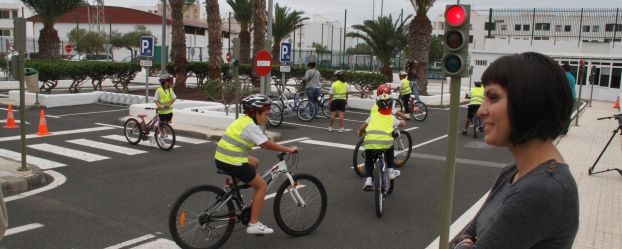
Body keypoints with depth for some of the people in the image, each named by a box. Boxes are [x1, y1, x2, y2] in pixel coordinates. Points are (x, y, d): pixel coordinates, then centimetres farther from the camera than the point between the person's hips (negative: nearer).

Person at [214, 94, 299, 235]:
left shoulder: (244, 120, 13)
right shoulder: (250, 126, -15)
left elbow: (263, 144, 18)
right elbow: (268, 145, -17)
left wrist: (282, 149, 14)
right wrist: (289, 150, -7)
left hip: (222, 158, 9)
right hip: (232, 162, -9)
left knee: (255, 162, 30)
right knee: (261, 185, 2)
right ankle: (254, 225, 2)